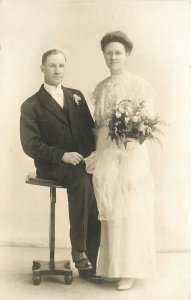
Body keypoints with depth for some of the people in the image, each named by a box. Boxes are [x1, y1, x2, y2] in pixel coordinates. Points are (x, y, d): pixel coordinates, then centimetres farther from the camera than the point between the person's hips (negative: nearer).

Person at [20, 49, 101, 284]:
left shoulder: (76, 96, 18)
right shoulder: (31, 106, 3)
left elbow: (91, 129, 15)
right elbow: (30, 145, -6)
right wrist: (62, 155, -20)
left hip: (83, 163, 4)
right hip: (51, 166, -4)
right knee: (81, 181, -35)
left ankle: (89, 265, -14)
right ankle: (79, 251, -24)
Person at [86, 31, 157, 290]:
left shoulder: (139, 85, 0)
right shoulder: (100, 88, 14)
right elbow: (98, 124, 14)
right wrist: (95, 154, 1)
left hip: (131, 154, -4)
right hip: (105, 155, 4)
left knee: (130, 210, -1)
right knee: (109, 211, 6)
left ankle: (129, 269, 10)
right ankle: (112, 266, 18)